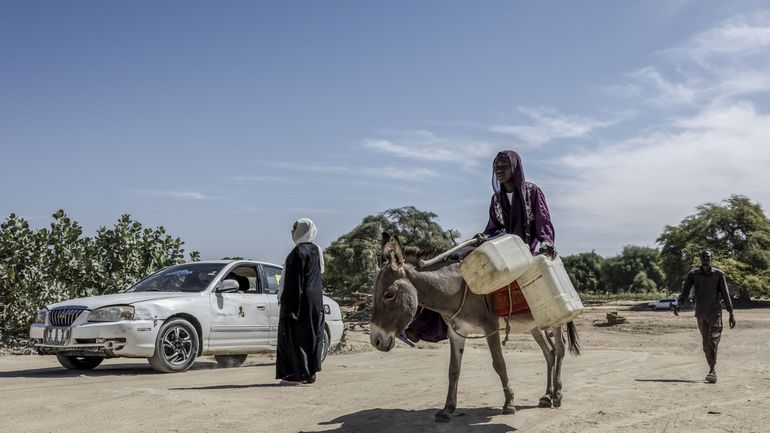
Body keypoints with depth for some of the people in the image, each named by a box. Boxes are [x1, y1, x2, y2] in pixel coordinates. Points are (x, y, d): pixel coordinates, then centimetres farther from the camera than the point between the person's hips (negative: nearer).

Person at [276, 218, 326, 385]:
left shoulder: (298, 252, -15)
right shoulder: (316, 250, 11)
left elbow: (295, 281, -18)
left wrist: (287, 303, -16)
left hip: (299, 300, -9)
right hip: (315, 300, 9)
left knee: (294, 335, -2)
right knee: (311, 334, 10)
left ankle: (299, 373, -1)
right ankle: (310, 373, 14)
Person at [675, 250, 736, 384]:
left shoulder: (718, 274, 1)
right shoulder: (693, 274, 3)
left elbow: (725, 294, 2)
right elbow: (685, 292, -1)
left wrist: (731, 314, -2)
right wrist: (678, 305, -18)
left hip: (715, 312, -2)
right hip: (700, 314, 2)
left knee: (713, 341, -14)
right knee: (706, 344, 7)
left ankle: (712, 371, -19)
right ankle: (712, 370, 17)